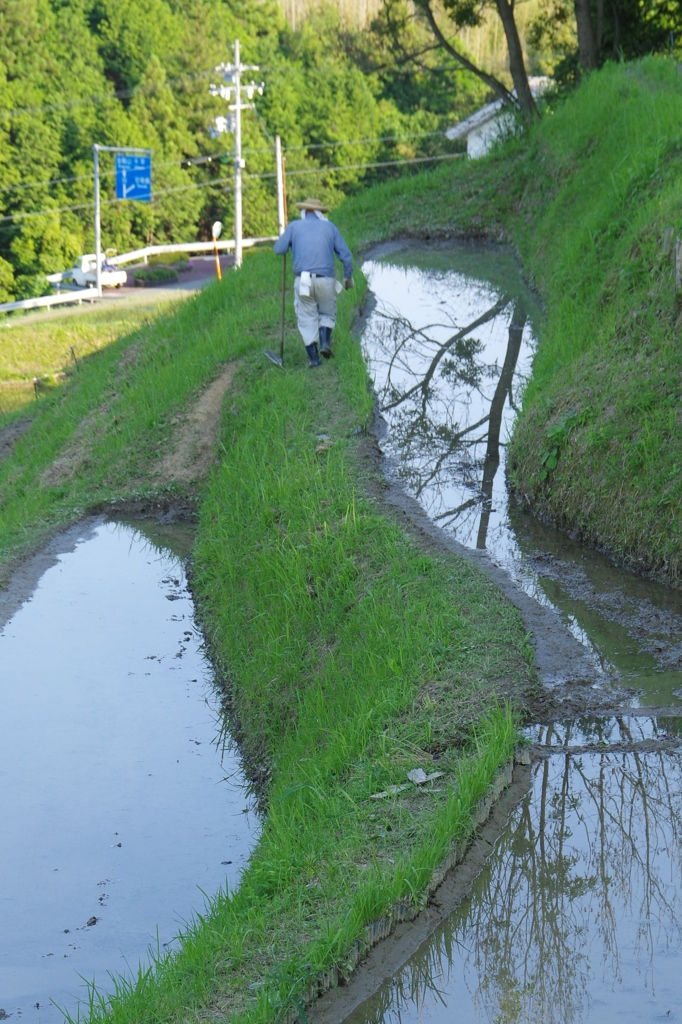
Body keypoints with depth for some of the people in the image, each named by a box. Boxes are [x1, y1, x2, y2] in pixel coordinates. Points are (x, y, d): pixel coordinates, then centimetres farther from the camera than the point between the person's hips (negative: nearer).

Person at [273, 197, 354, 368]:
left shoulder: (294, 226, 9)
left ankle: (313, 357, 2)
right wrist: (348, 276, 19)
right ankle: (325, 341, -4)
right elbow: (345, 255, 7)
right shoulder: (329, 226, 11)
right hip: (326, 279, 1)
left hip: (303, 280, -1)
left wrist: (291, 242, 23)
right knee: (327, 314, 19)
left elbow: (279, 249, 2)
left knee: (307, 318, 7)